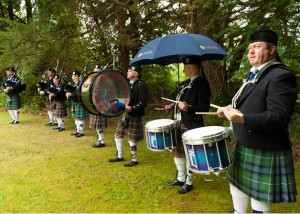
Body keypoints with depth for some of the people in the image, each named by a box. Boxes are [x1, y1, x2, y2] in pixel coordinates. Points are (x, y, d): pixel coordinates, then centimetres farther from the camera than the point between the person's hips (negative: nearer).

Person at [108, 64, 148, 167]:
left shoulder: (141, 85, -14)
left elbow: (143, 102, -19)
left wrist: (132, 108, -29)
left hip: (134, 117, -9)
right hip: (124, 115, 9)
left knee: (132, 139, 0)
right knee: (118, 135, 14)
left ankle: (134, 160, 17)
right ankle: (119, 156, 30)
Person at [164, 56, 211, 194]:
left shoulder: (202, 84, -14)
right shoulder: (187, 83, 13)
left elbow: (204, 108, -19)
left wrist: (188, 109, -31)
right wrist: (173, 106, 10)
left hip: (191, 127, -9)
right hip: (179, 124, 9)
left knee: (190, 154, 4)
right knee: (177, 151, 18)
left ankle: (189, 183, 21)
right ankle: (180, 178, 35)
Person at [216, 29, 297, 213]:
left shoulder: (281, 75, -19)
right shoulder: (255, 74, 11)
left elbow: (279, 116, -28)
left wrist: (244, 119, -40)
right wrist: (232, 109, 4)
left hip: (264, 151, -9)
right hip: (244, 145, 9)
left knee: (259, 198, 7)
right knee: (237, 184, 23)